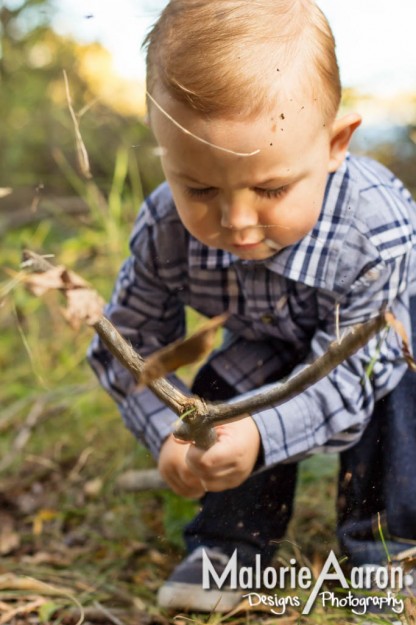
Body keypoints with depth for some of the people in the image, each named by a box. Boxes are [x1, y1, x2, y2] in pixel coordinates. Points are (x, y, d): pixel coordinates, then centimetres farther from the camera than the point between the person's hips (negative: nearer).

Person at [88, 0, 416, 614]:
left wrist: (263, 436, -53)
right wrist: (167, 434, -32)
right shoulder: (166, 229, -34)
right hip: (277, 339, 3)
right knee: (226, 381, -19)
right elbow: (128, 343, -18)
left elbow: (344, 374, -37)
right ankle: (229, 547, -3)